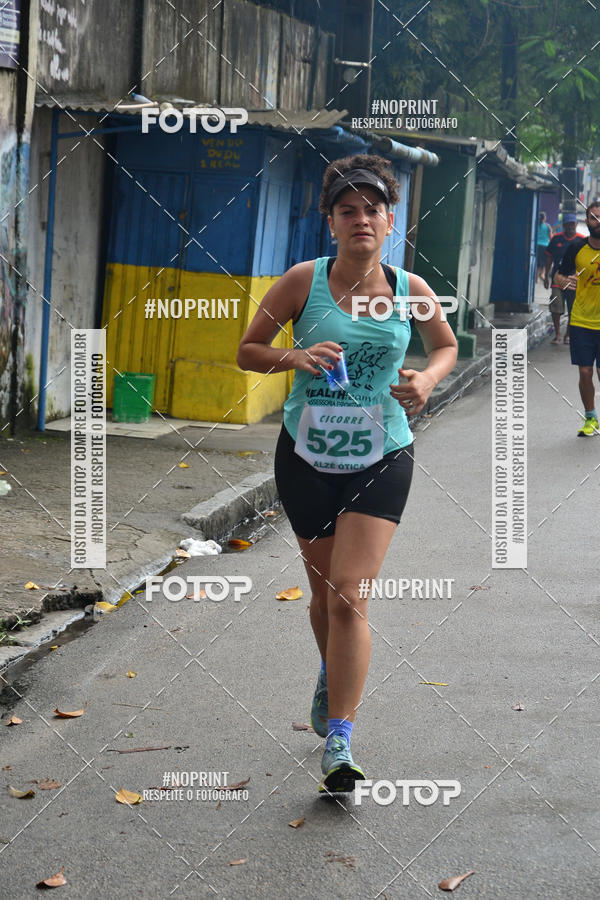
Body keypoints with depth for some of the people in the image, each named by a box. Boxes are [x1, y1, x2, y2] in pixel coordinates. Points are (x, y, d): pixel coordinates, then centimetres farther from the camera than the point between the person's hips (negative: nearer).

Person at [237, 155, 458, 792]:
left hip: (381, 460, -1)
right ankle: (331, 675, 47)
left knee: (349, 595, -12)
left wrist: (428, 378, -6)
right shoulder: (304, 281, -6)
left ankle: (338, 746, -9)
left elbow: (446, 345, 16)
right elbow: (248, 351, 1)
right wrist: (295, 357, -19)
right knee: (324, 591, 14)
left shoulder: (410, 290, -2)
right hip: (306, 458, 1)